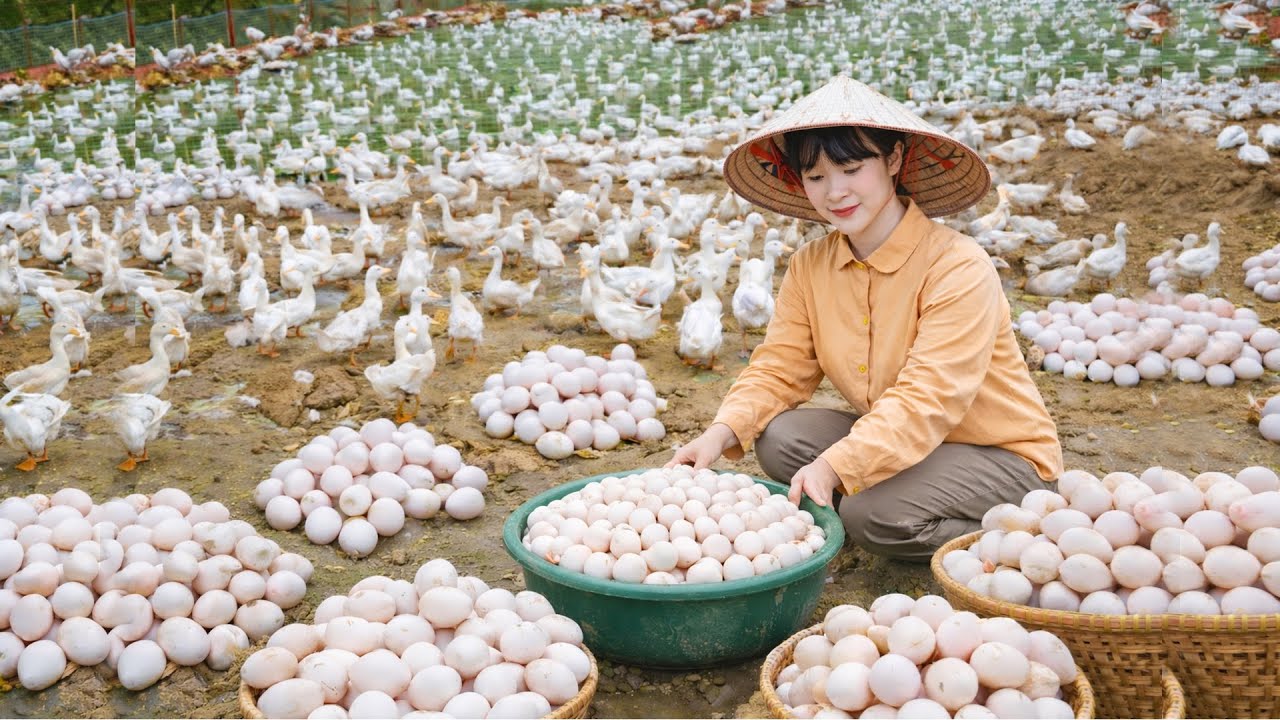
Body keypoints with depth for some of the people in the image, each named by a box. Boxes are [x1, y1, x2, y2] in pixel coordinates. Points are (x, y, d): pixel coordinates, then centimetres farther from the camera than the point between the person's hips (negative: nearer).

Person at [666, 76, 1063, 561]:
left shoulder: (960, 268, -23)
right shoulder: (809, 268, -2)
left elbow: (928, 399, -31)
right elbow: (780, 369, -3)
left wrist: (832, 466, -42)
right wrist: (721, 433, -23)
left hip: (1003, 454, -6)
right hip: (893, 441, 6)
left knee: (874, 512, -31)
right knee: (777, 437, -17)